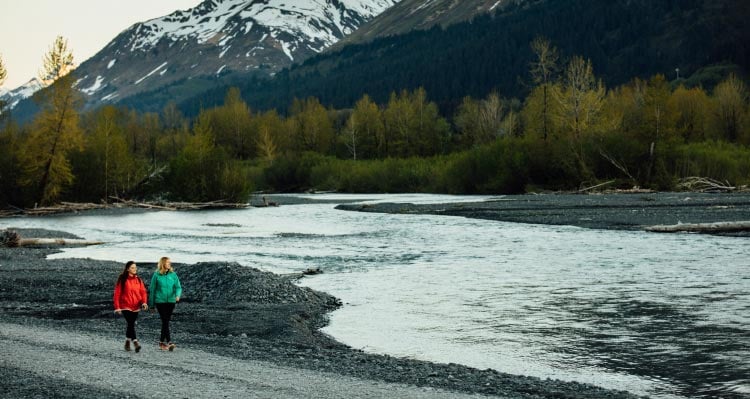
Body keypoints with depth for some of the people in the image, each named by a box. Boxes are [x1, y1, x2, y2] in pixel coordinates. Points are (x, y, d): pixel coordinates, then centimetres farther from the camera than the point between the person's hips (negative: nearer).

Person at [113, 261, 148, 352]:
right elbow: (117, 293, -5)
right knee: (131, 324, -16)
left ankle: (127, 342, 30)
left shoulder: (138, 280, 8)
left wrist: (144, 302, -13)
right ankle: (135, 343, -23)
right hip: (125, 306, -5)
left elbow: (143, 291, 5)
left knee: (131, 324, 12)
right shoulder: (122, 280, -5)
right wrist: (117, 307, -9)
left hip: (136, 307, 5)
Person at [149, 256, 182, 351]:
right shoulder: (157, 275, -2)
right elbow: (152, 289, 4)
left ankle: (162, 341, 21)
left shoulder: (173, 274, 5)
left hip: (171, 301, 3)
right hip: (160, 301, -3)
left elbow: (178, 287, 4)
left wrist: (178, 295, -19)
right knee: (165, 321, -11)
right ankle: (169, 342, -16)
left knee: (166, 322, 9)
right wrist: (151, 304, 6)